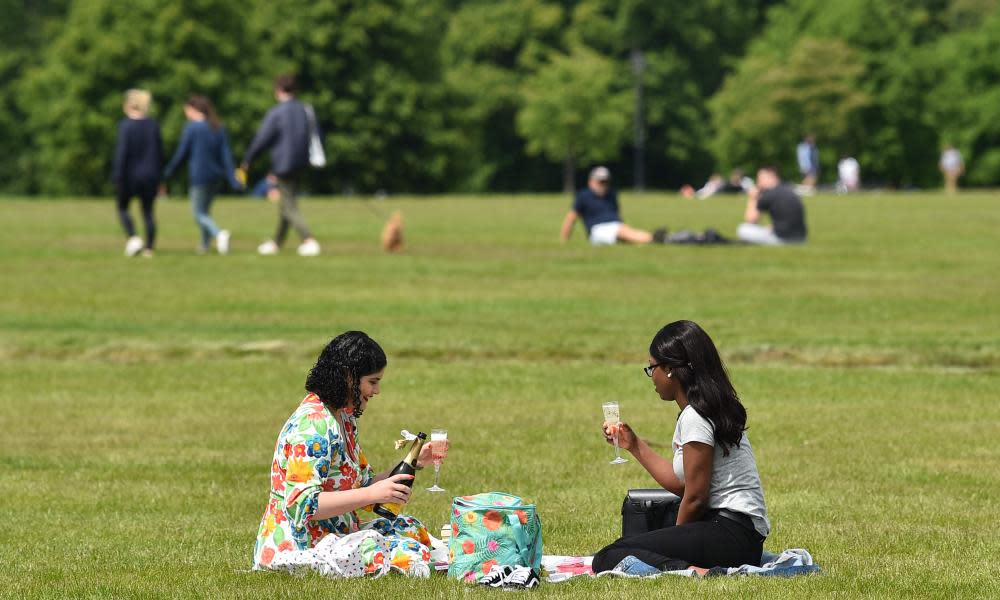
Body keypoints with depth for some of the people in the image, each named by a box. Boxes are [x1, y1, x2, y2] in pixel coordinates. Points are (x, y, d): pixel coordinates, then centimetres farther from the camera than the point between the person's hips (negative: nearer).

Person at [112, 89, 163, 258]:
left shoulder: (125, 125, -12)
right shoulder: (154, 125, 3)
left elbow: (121, 152, -16)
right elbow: (160, 152, 9)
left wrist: (117, 176, -12)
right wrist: (158, 174, 18)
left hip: (130, 174, -4)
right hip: (150, 176, 4)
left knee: (122, 208, 15)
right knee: (148, 212, 10)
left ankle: (132, 238, -4)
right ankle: (149, 248, 6)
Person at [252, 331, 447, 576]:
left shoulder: (343, 417, 12)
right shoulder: (313, 425, -20)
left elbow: (362, 482, 16)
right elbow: (303, 505, -28)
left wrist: (414, 462, 5)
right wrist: (372, 494, -29)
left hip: (335, 532, 10)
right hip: (300, 546, -10)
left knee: (411, 528, 19)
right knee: (410, 555, -18)